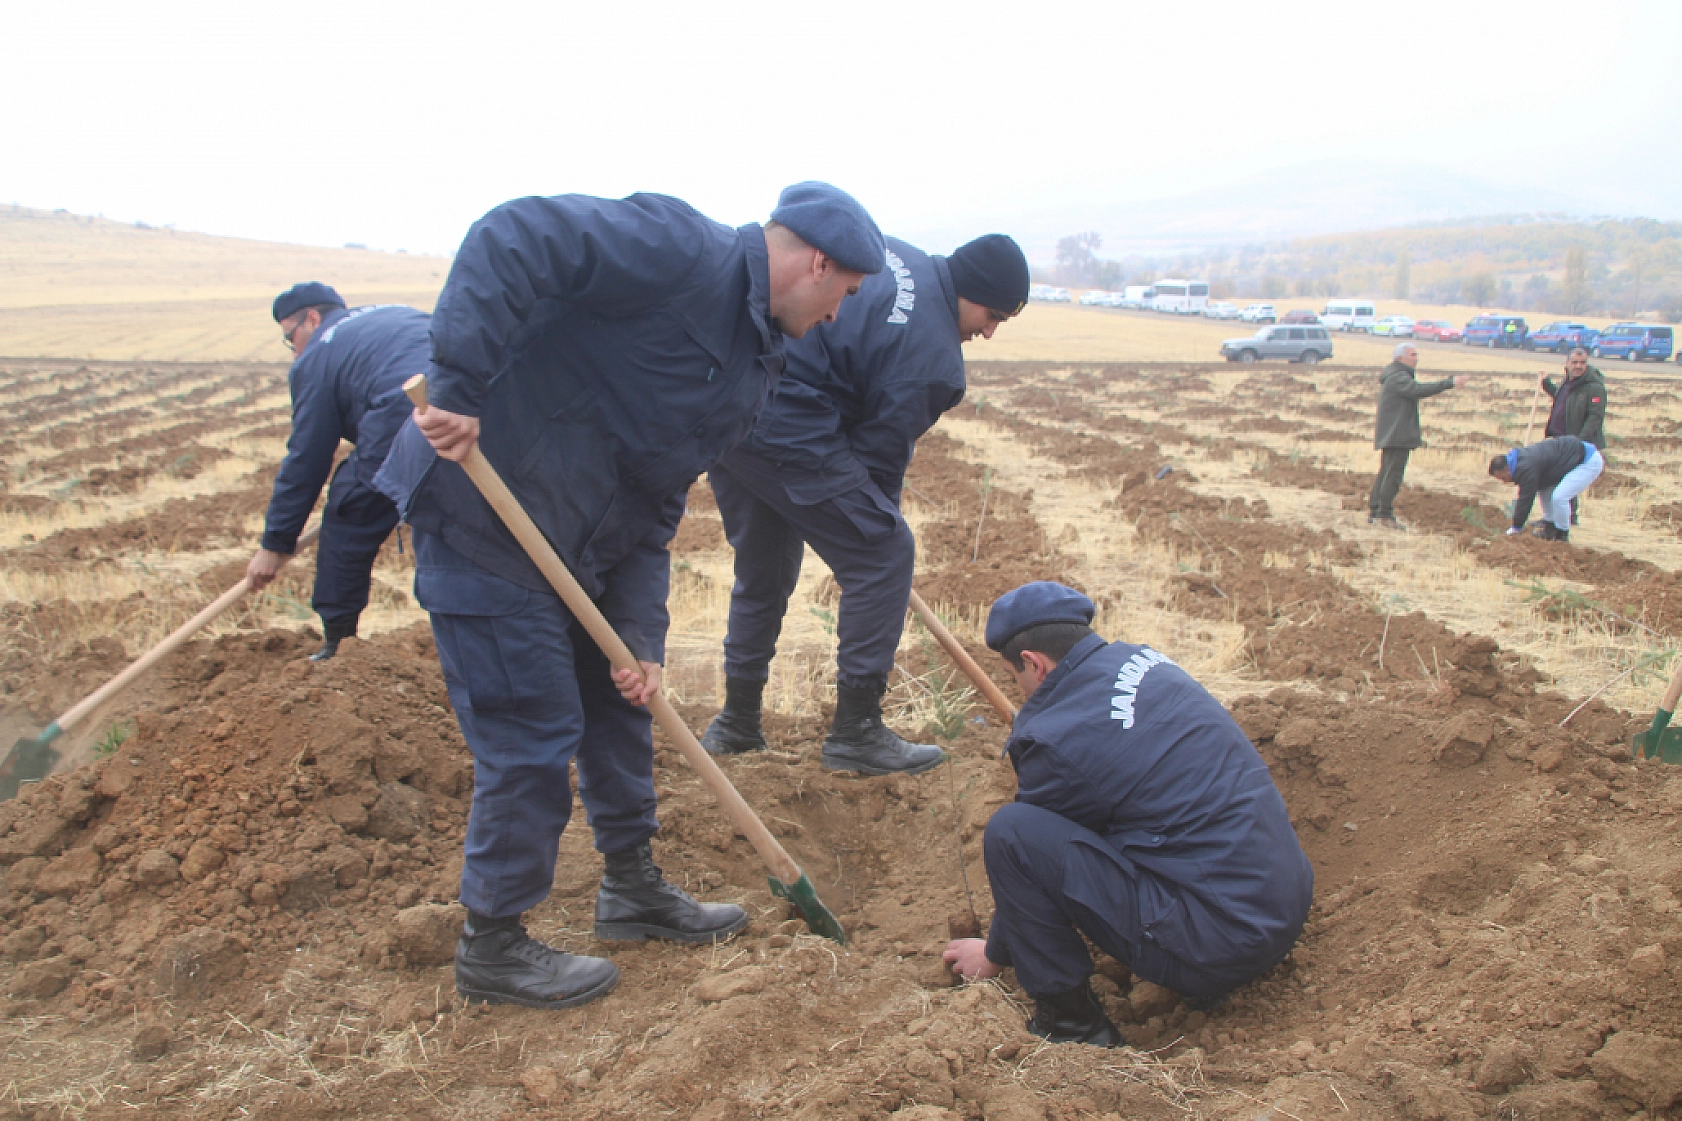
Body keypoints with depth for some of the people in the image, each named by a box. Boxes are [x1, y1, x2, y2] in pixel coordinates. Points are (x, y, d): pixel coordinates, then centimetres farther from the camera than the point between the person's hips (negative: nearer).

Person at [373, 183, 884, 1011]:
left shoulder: (756, 368, 12)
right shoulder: (681, 251, -17)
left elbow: (656, 504, 11)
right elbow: (513, 238, -28)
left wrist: (641, 635, 2)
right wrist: (457, 389, -33)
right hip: (482, 512, -10)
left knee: (619, 703, 19)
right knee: (534, 737, -2)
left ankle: (632, 886, 39)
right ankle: (492, 946, 18)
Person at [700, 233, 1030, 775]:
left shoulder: (890, 253, 15)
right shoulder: (931, 355, -10)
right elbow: (882, 453, -6)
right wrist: (876, 524, 11)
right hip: (786, 428, -10)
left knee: (763, 568, 22)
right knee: (885, 554, -1)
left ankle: (737, 722, 31)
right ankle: (856, 731, 3)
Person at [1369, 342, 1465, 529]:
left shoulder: (1397, 376, 22)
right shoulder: (1398, 377, -13)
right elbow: (1418, 389, -30)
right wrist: (1450, 383, -33)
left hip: (1390, 436, 11)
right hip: (1397, 436, -11)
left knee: (1385, 474, 13)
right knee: (1393, 475, -10)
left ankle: (1373, 512, 15)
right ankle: (1385, 514, -10)